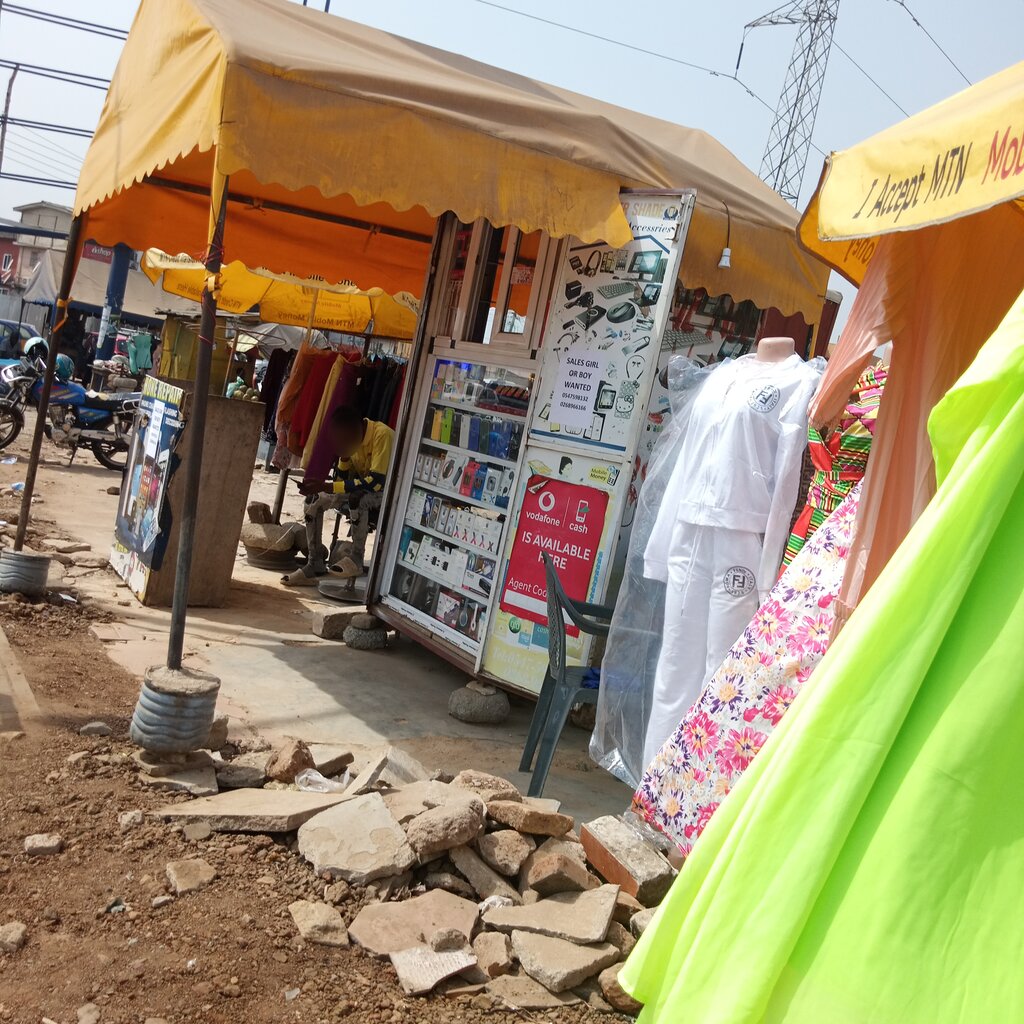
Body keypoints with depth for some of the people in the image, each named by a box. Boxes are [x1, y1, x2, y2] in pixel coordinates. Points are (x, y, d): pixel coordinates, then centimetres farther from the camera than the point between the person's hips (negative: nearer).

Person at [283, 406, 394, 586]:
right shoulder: (352, 437, -3)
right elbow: (342, 479, 4)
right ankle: (315, 564, -6)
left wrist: (326, 486, -34)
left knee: (357, 497, -37)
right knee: (313, 500, -11)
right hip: (360, 488, 7)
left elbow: (375, 482, -34)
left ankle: (356, 559, -19)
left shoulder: (382, 434, -27)